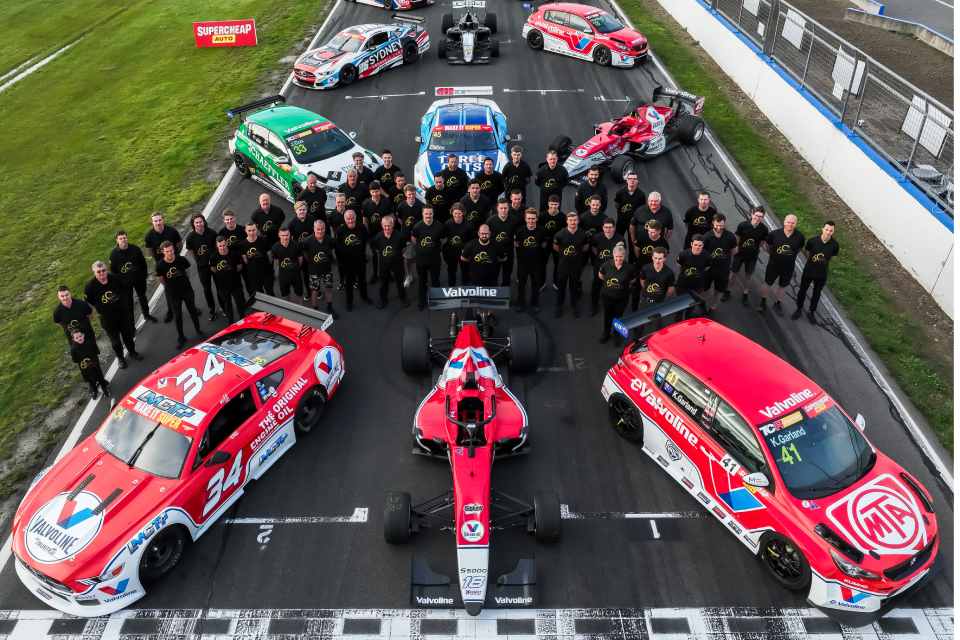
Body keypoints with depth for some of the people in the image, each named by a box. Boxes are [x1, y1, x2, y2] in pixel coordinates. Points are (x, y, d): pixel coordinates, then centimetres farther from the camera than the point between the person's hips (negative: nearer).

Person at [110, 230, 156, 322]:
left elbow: (143, 263, 0)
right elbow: (113, 270, -6)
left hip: (139, 279, 2)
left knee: (142, 297, 19)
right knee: (128, 301, 7)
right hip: (125, 282, -2)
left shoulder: (135, 249, -10)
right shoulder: (114, 253, -13)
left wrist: (144, 276, 1)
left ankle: (146, 314, 39)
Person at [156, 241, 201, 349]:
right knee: (177, 316, 9)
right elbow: (161, 279, -2)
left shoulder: (181, 259, -17)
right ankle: (181, 338, 25)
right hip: (173, 294, -1)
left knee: (193, 311, 15)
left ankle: (198, 331, 37)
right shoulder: (160, 265, -19)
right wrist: (170, 286, 9)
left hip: (187, 290, 1)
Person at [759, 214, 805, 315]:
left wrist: (791, 256, 4)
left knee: (782, 285, 19)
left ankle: (778, 303, 39)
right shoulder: (775, 233, -18)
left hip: (789, 267, 1)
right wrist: (772, 253, 3)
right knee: (767, 283, 13)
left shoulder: (799, 236, -15)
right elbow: (766, 243, 0)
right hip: (774, 265, -1)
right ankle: (762, 302, 33)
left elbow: (799, 249, 5)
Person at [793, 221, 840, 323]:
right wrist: (812, 261, 7)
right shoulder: (812, 240, -21)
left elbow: (833, 256, 2)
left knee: (817, 293, 18)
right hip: (808, 271, 0)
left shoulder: (835, 245, -19)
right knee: (802, 290, 16)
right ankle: (799, 309, 39)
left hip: (822, 274, 0)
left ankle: (812, 312, 38)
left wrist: (823, 263, 6)